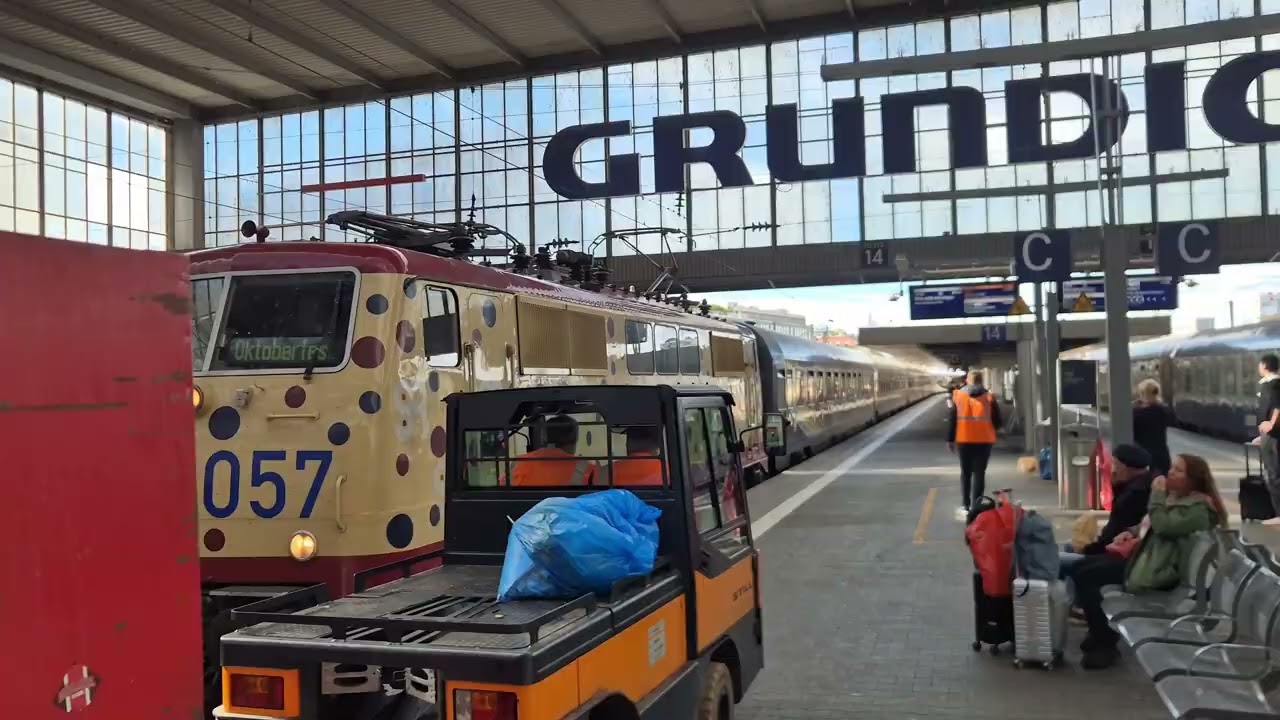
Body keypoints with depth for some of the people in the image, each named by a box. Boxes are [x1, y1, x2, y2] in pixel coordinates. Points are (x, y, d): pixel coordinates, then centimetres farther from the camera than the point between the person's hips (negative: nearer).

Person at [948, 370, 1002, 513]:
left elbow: (952, 420, 2)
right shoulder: (989, 397, -3)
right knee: (979, 473, 3)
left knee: (965, 472, 15)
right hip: (984, 440, -1)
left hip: (963, 440, 1)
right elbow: (997, 421, -1)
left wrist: (950, 439, 8)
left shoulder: (957, 395, 0)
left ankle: (966, 505, 18)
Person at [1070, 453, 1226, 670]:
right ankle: (1101, 631, 7)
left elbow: (1163, 527, -25)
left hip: (1157, 568, -10)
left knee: (1085, 577, -21)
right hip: (1143, 552, 10)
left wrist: (1157, 494, -15)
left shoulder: (1198, 508, -12)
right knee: (1080, 568, -1)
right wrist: (1131, 532, 7)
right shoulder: (1174, 496, 17)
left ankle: (1105, 644, -13)